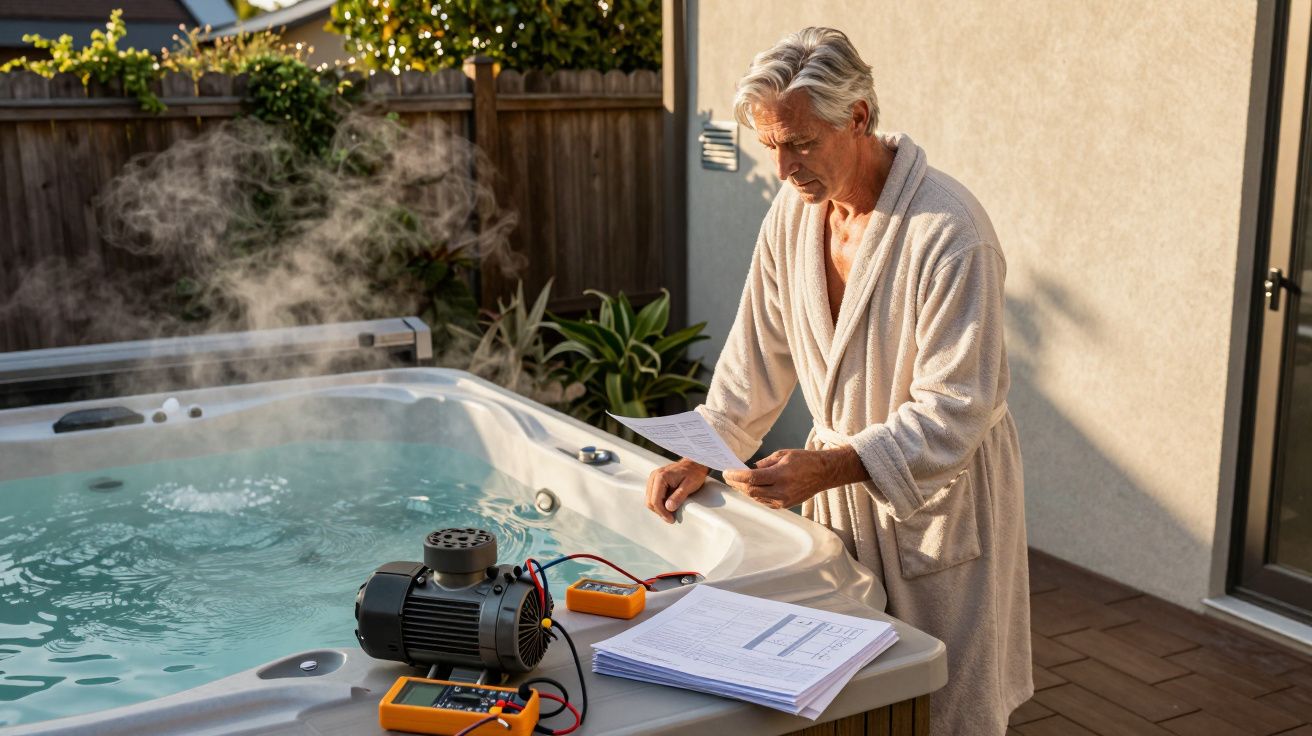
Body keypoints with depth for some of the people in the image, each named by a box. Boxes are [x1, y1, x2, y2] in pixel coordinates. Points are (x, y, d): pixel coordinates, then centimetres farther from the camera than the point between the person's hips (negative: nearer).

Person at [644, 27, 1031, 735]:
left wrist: (828, 465, -34)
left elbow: (956, 409, -25)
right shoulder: (795, 209, -2)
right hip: (838, 492, 6)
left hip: (940, 498, -6)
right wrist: (702, 456, -4)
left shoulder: (948, 231, -24)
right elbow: (758, 356, 6)